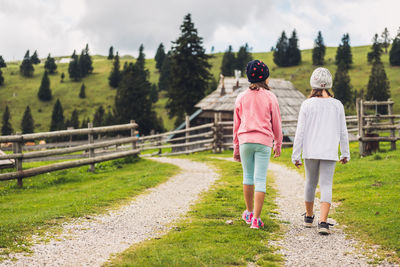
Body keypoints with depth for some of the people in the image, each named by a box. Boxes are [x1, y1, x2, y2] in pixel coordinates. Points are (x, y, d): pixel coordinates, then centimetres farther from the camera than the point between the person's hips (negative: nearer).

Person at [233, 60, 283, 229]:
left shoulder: (241, 97, 7)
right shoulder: (270, 97, 1)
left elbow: (236, 124, 10)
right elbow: (276, 124, 5)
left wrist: (236, 148, 17)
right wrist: (278, 145, 17)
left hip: (245, 141, 2)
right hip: (263, 142, -2)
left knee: (248, 176, 18)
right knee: (260, 180, -1)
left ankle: (249, 212, 29)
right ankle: (256, 219, -3)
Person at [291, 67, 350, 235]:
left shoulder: (307, 104, -6)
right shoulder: (337, 105, -2)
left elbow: (300, 131, -5)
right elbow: (343, 132, 3)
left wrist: (296, 155, 1)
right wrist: (345, 153, 13)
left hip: (310, 151, 1)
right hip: (329, 152, 0)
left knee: (311, 182, 17)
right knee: (326, 185, 0)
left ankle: (309, 217, 32)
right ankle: (323, 222, -14)